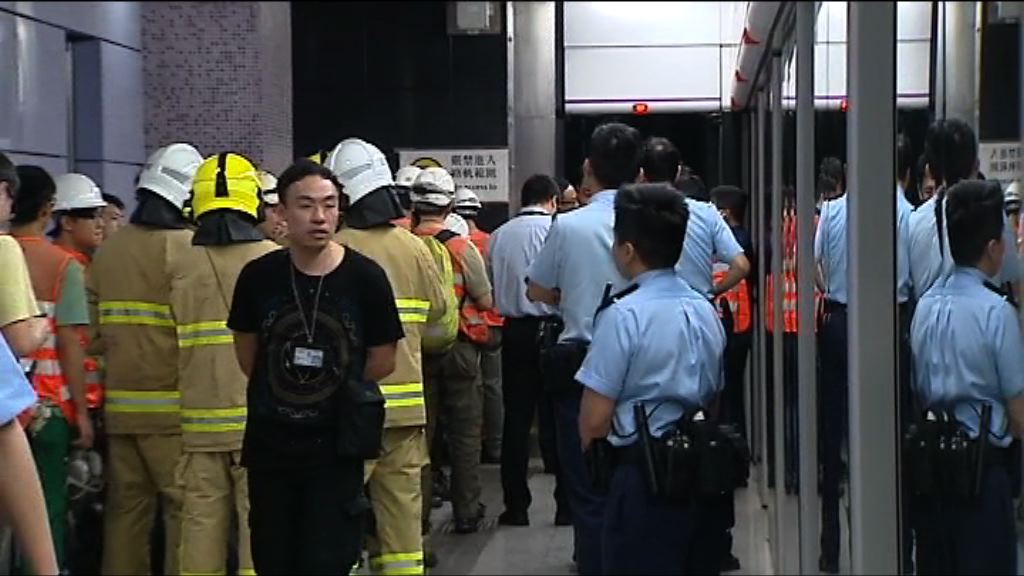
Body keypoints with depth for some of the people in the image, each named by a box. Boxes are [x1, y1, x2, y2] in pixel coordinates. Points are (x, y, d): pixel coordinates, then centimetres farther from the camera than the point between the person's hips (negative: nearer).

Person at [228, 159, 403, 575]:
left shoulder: (365, 277, -12)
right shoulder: (258, 276, -7)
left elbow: (382, 361, -2)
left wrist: (331, 395, 5)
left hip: (335, 447, -2)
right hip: (269, 443, 2)